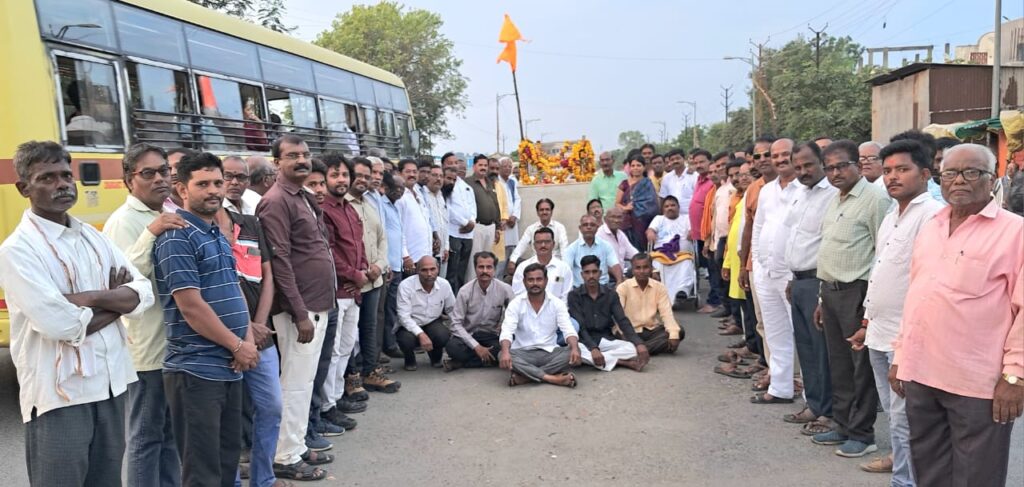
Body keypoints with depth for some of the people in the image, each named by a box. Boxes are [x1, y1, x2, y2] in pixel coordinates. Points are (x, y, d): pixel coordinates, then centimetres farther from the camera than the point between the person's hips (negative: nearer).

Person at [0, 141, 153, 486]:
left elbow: (143, 294, 0)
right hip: (59, 394, -6)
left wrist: (91, 297, -16)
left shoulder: (93, 237, 10)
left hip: (111, 383, 6)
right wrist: (114, 299, -6)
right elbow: (58, 323, -21)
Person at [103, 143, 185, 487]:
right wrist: (150, 234, -31)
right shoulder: (124, 221, -12)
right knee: (146, 435, 3)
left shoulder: (172, 216, 12)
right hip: (148, 346, -8)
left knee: (170, 431, 19)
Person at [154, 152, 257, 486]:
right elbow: (191, 306, -19)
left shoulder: (219, 235, 14)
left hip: (229, 367, 9)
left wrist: (248, 338, 2)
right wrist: (238, 346, -11)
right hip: (196, 370, -9)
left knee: (229, 458, 17)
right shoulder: (177, 237, -13)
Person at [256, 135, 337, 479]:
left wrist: (317, 307, 16)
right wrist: (300, 314, -21)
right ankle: (286, 457, 11)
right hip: (300, 308, -9)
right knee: (296, 383, -1)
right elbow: (279, 262, -20)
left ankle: (298, 446, 27)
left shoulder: (305, 197, 15)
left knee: (305, 381, 16)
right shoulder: (276, 202, -14)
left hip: (318, 304, 9)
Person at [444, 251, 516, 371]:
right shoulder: (465, 291, -10)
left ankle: (461, 363, -16)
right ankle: (488, 360, -13)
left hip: (492, 337, 2)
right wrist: (476, 346, -19)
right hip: (468, 335, -2)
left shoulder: (505, 289, -8)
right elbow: (456, 324, -11)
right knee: (452, 346, -33)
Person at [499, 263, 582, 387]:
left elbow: (568, 329, -10)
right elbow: (507, 331, -15)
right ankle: (553, 378, -33)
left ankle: (525, 376, -30)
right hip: (523, 353, -1)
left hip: (550, 353, 1)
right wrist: (505, 351, -37)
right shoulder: (516, 303, -3)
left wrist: (575, 348, -33)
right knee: (502, 355, -32)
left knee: (572, 353, -28)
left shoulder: (557, 303, 1)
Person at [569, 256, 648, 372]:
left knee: (634, 349, -22)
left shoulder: (611, 294, 3)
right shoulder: (574, 295, -5)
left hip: (606, 340, 2)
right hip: (585, 341, -2)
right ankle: (622, 362, -29)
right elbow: (580, 326, -14)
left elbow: (623, 321, -4)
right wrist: (593, 348, -31)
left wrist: (639, 343, -22)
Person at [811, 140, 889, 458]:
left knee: (861, 366, 2)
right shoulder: (835, 201, 16)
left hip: (857, 292, -8)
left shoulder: (874, 198, -11)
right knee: (838, 364, 15)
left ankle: (861, 434, 13)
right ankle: (843, 425, 27)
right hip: (831, 291, 8)